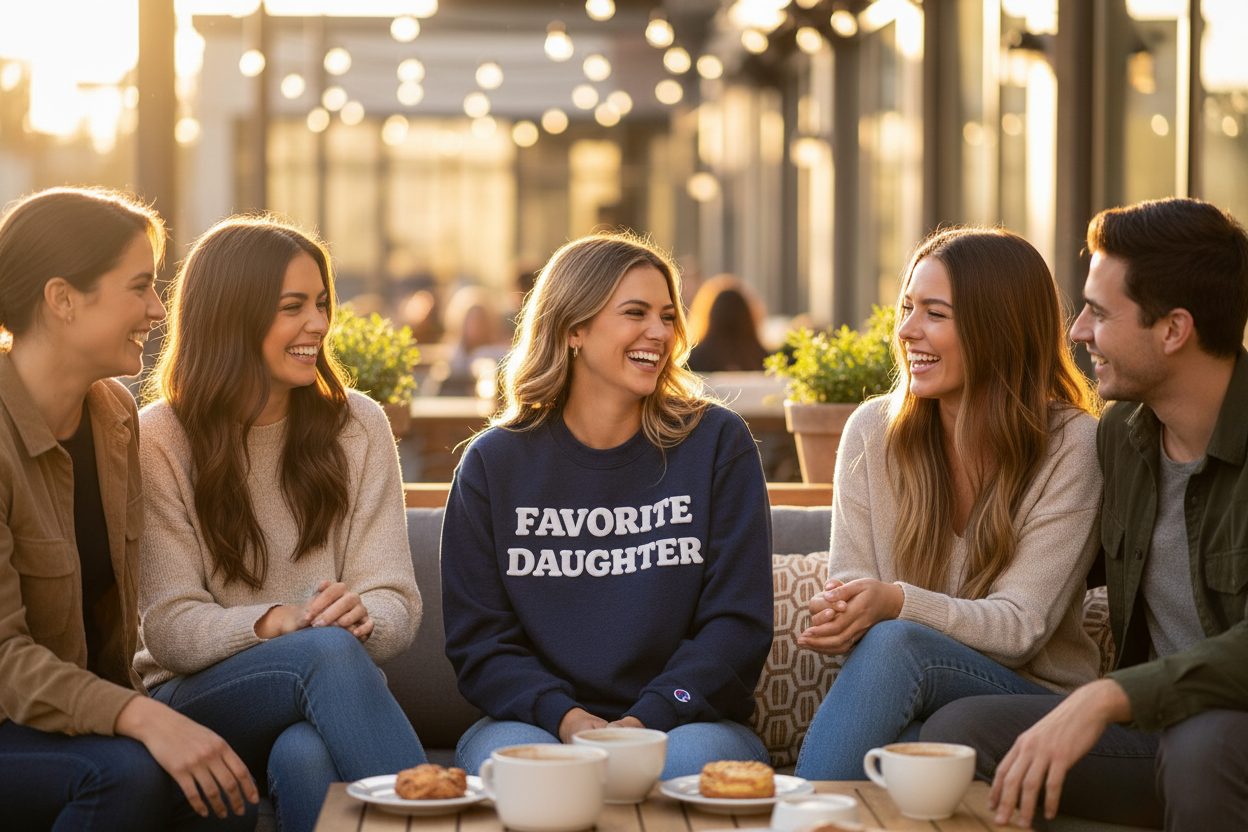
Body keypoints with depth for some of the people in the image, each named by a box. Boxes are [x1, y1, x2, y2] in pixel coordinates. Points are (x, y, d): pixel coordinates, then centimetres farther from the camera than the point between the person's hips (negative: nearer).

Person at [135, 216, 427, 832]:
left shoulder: (356, 426, 8)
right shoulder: (157, 440, -1)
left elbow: (397, 606, 2)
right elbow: (169, 628, -8)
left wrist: (361, 614, -23)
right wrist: (274, 621, -28)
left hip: (324, 698, 1)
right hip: (195, 700, -1)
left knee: (307, 757, -37)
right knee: (328, 648, -34)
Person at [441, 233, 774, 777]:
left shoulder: (717, 443, 5)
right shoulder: (494, 463, 6)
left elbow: (738, 622, 0)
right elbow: (477, 640, 3)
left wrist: (648, 718, -16)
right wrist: (564, 717, -16)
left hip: (682, 718, 0)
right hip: (539, 720, 1)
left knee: (696, 756, -35)